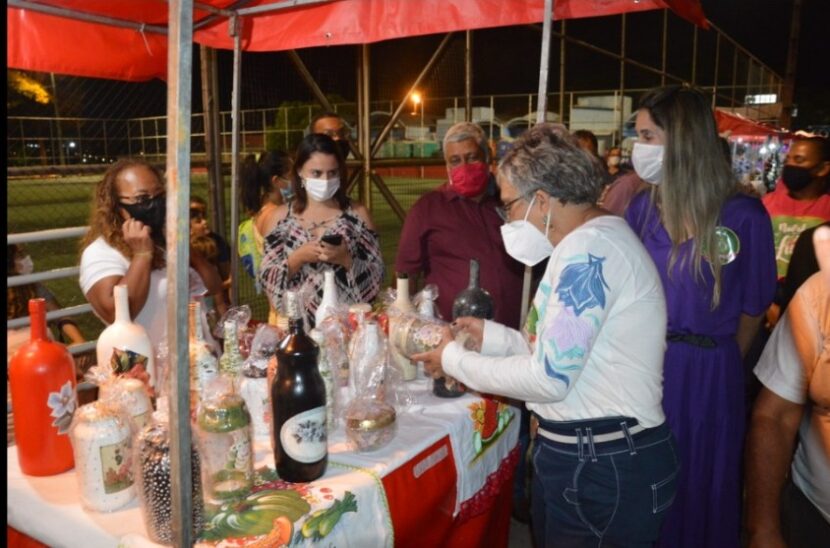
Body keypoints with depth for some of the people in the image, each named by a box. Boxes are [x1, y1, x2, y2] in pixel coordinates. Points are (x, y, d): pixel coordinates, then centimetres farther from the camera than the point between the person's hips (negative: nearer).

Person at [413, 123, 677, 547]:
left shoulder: (589, 249, -21)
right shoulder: (592, 239, 12)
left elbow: (549, 378, -23)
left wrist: (455, 360, -11)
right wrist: (493, 336, 8)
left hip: (602, 470, -9)